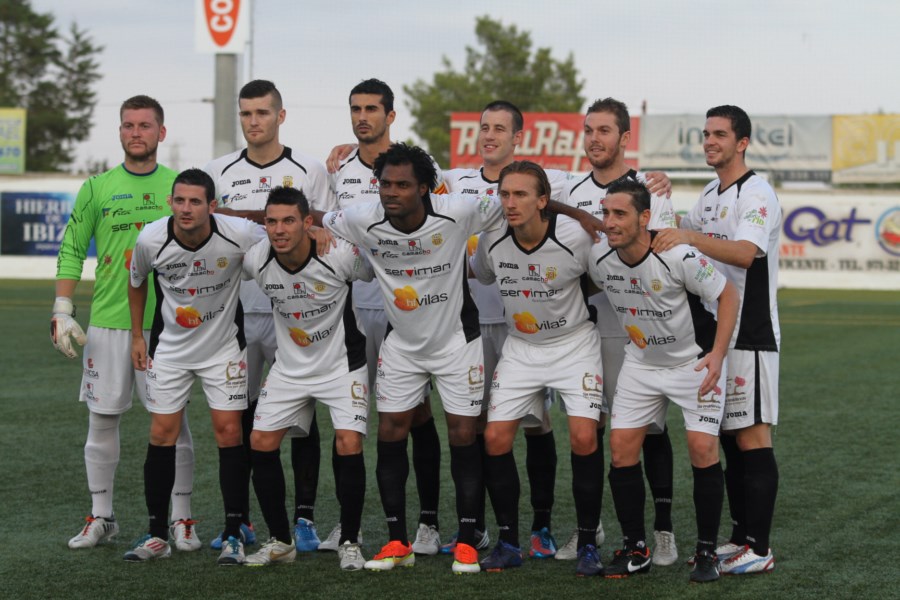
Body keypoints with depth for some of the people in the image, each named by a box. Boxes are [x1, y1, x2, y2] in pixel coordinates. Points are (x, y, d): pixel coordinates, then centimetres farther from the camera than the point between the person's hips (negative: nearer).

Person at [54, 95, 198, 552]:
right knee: (102, 419, 4)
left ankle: (181, 519, 7)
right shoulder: (97, 188, 6)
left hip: (166, 324, -1)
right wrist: (62, 312, 0)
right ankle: (101, 517, 15)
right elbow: (71, 250, 8)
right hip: (107, 322, 1)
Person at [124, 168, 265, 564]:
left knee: (229, 432, -7)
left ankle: (233, 535, 2)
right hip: (169, 347, 1)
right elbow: (137, 281, 5)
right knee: (162, 435, 0)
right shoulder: (151, 240, -18)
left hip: (224, 346, -1)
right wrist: (137, 336, 8)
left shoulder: (239, 235, -24)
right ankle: (156, 535, 11)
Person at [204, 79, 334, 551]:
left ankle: (304, 517, 5)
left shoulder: (310, 171, 3)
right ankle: (239, 519, 13)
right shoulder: (218, 172, 10)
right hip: (234, 311, 2)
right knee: (237, 417, 5)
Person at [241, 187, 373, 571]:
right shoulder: (255, 260, -16)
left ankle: (349, 543, 1)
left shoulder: (341, 256, -25)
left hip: (342, 363, -4)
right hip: (289, 365, 4)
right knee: (261, 444, -2)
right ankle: (280, 541, 14)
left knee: (349, 446, -17)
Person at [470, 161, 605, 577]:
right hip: (520, 349, 3)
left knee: (583, 437, -17)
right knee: (495, 438, -6)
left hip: (574, 344, -3)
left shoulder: (575, 237, -23)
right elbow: (480, 276, 10)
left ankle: (587, 544, -2)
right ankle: (508, 542, 9)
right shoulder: (491, 242, -12)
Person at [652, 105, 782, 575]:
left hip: (750, 335, -9)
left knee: (752, 436, -8)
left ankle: (759, 549, -6)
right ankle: (740, 539, 17)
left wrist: (690, 237, -37)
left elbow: (745, 252, -29)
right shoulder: (711, 194, 16)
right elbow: (682, 234, 32)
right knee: (729, 437, 11)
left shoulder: (757, 194, -12)